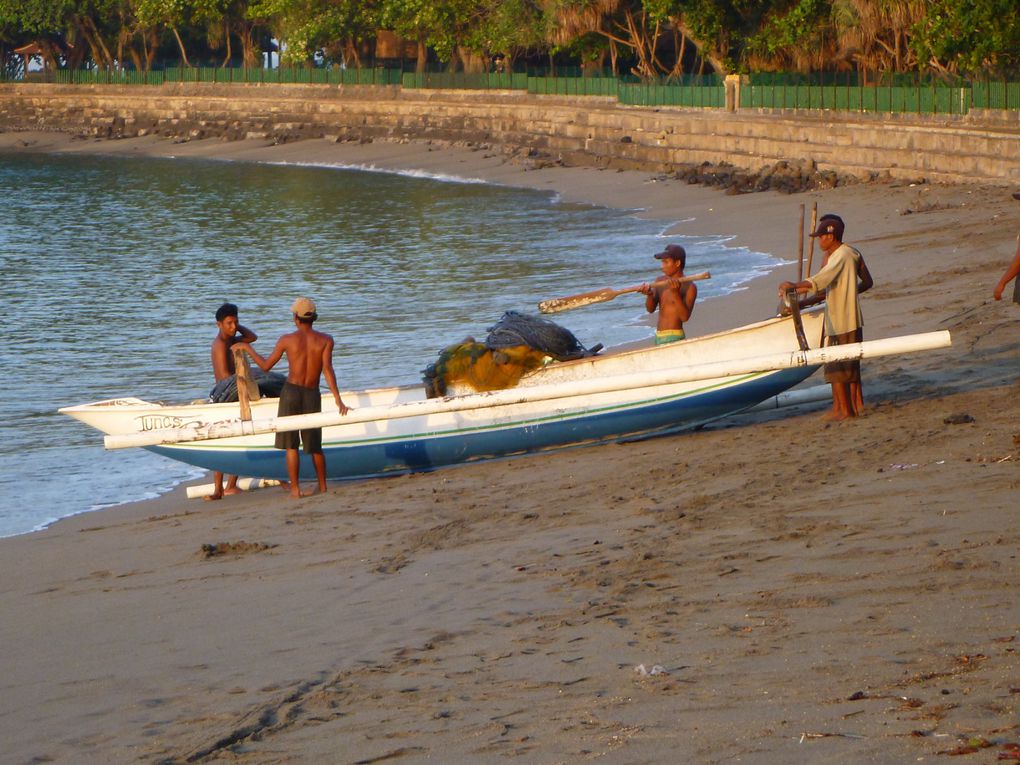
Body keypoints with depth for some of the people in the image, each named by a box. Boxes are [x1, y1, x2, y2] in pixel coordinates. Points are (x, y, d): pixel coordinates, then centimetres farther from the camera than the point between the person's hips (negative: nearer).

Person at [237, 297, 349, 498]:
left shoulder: (287, 340, 0)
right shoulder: (325, 340, 0)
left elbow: (265, 366, 9)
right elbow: (327, 369, -12)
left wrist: (248, 349, 25)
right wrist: (337, 399, -16)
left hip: (291, 392, -1)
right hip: (312, 395, 1)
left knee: (291, 445, 2)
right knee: (314, 445, 15)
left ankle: (295, 488, -4)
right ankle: (323, 486, 21)